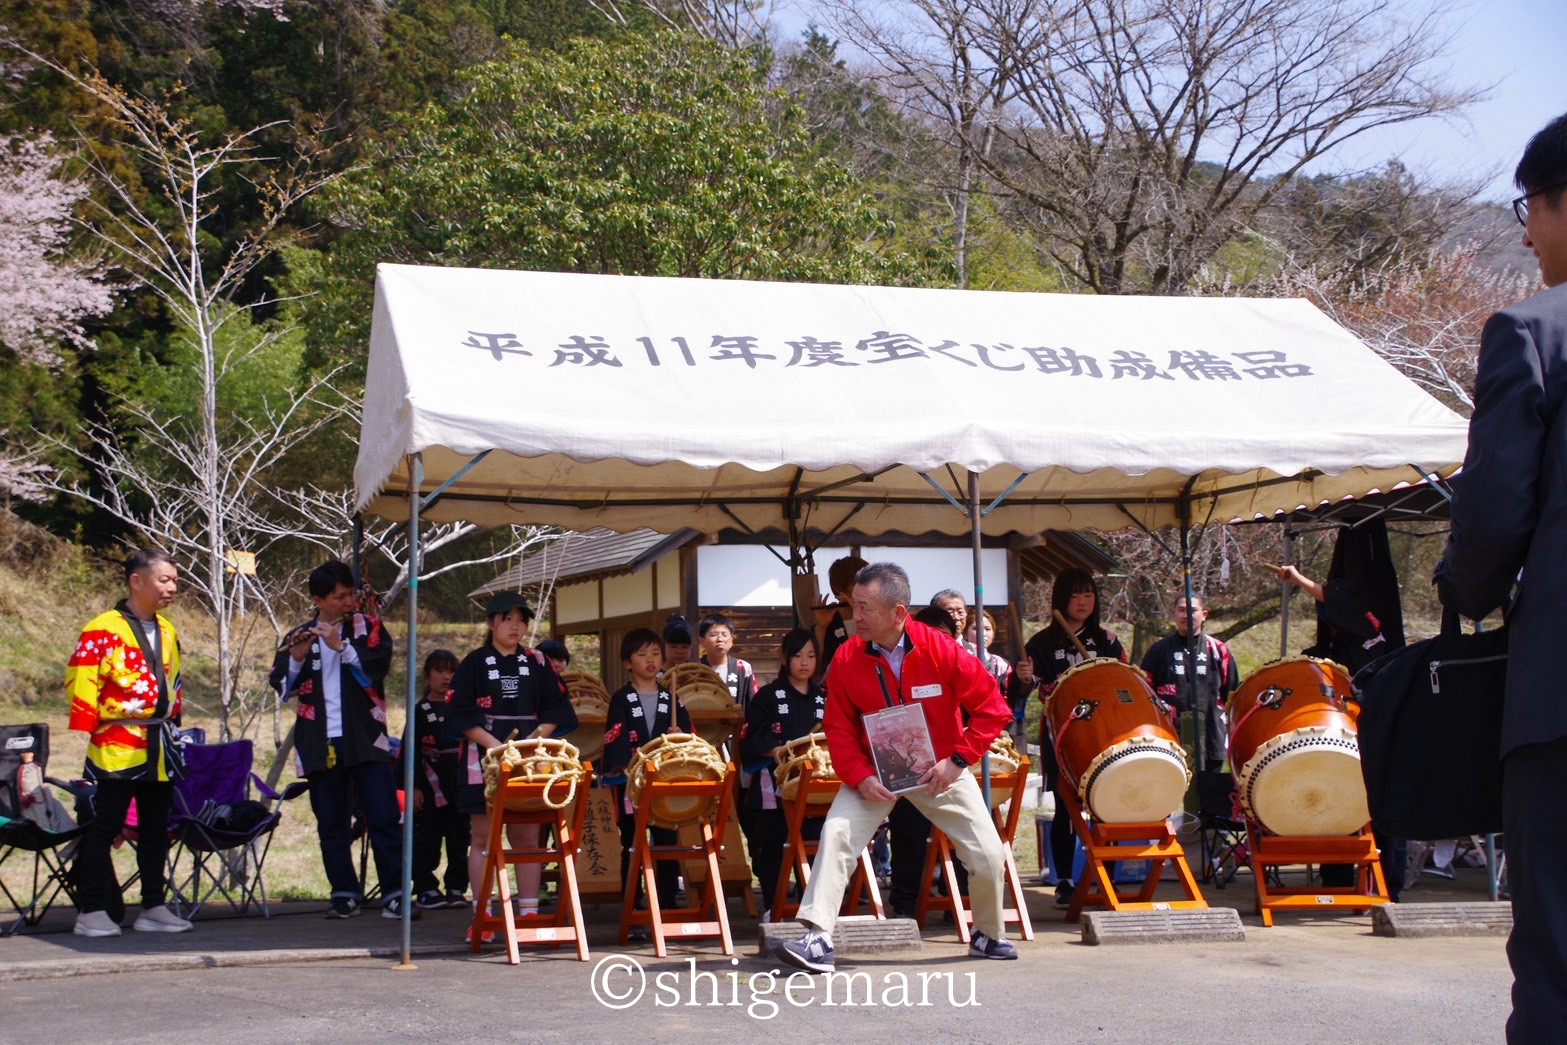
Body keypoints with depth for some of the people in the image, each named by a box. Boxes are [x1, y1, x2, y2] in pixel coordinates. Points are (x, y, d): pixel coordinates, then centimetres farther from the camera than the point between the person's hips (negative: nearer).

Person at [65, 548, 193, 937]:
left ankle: (154, 908, 18)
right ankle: (91, 912, 3)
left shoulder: (167, 631, 14)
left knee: (156, 829, 11)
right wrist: (86, 731, -18)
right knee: (104, 827, -3)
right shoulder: (103, 629, -10)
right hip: (117, 746, -7)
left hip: (159, 747, 7)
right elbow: (80, 682, -13)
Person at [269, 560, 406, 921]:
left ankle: (394, 895, -6)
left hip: (366, 740, -2)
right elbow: (282, 688, 4)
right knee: (332, 825, 6)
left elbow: (378, 667, -10)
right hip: (320, 745, 2)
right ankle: (344, 895, 14)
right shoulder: (299, 637, 11)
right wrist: (296, 658, -13)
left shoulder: (368, 627, 6)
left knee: (385, 819, -7)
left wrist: (341, 645, -20)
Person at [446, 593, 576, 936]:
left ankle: (529, 911, 9)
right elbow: (460, 714, -4)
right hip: (485, 761, -2)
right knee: (483, 838, -1)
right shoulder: (474, 664, 2)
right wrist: (494, 744, -14)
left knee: (527, 836, 3)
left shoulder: (537, 663, 10)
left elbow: (556, 709, 8)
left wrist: (536, 738, -9)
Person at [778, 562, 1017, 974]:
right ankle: (818, 938, -20)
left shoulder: (941, 650, -19)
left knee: (987, 854, -1)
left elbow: (993, 708, -12)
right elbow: (839, 728, -7)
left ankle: (989, 936, 26)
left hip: (940, 770, 0)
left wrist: (958, 759, -17)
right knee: (836, 834, -22)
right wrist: (860, 777, -21)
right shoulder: (847, 658, -15)